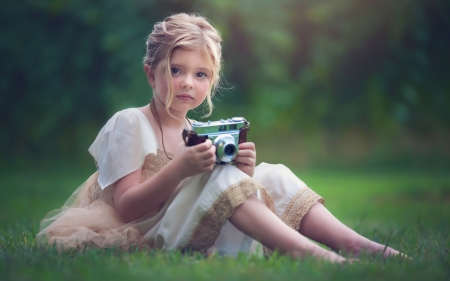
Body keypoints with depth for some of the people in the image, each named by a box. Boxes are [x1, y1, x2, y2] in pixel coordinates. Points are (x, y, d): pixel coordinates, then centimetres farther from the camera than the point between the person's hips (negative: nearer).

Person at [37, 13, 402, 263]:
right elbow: (125, 208, -14)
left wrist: (244, 174, -14)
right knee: (222, 176, -28)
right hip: (150, 237, -6)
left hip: (205, 235, 6)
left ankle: (354, 244, -22)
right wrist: (179, 170, -27)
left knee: (272, 176, -7)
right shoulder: (129, 125, -3)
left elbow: (221, 200, 7)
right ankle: (309, 255, -39)